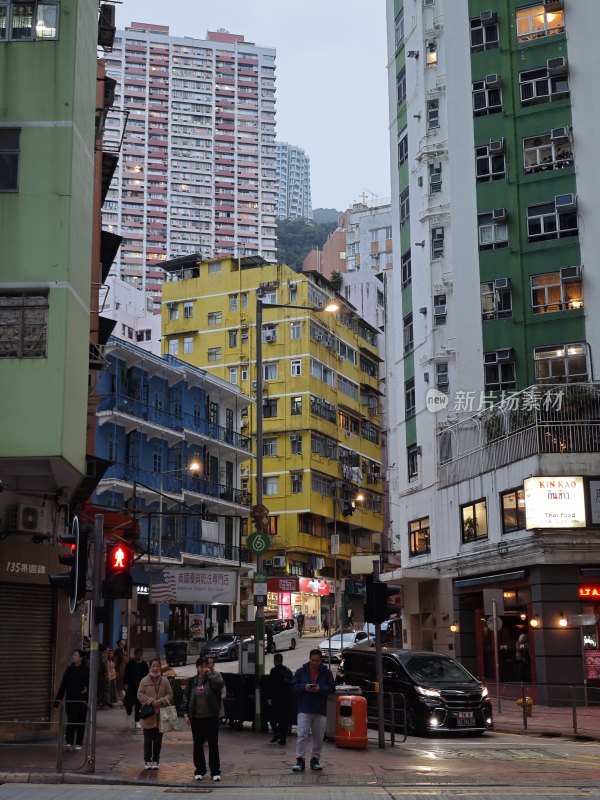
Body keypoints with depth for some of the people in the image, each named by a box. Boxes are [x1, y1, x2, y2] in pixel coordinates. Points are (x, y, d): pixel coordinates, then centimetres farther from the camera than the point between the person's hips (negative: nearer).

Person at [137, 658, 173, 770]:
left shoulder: (165, 680, 3)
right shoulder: (144, 681, -1)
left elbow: (170, 694, 3)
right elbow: (140, 695, -3)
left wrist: (161, 701, -14)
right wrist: (151, 701, -15)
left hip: (161, 715, 2)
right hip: (148, 715, -1)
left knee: (158, 740, 8)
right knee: (148, 739, 2)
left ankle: (155, 760, 18)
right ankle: (147, 761, 13)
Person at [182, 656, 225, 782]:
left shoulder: (212, 679, -3)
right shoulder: (192, 681, 5)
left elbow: (220, 684, -26)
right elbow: (186, 697, 8)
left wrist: (210, 673, -17)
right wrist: (185, 713, 0)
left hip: (211, 717, -2)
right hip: (196, 718, 3)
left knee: (213, 745, 3)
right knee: (198, 745, 9)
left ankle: (215, 772, 10)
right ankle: (199, 771, 19)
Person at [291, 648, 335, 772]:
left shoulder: (326, 672, 6)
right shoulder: (301, 671, 5)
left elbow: (332, 688, 1)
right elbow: (294, 686, 3)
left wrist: (320, 689, -16)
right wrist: (305, 687, -16)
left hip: (321, 710, 2)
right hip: (304, 709, -2)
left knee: (319, 737, 7)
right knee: (302, 735, -9)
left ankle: (315, 760, 19)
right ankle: (300, 760, -7)